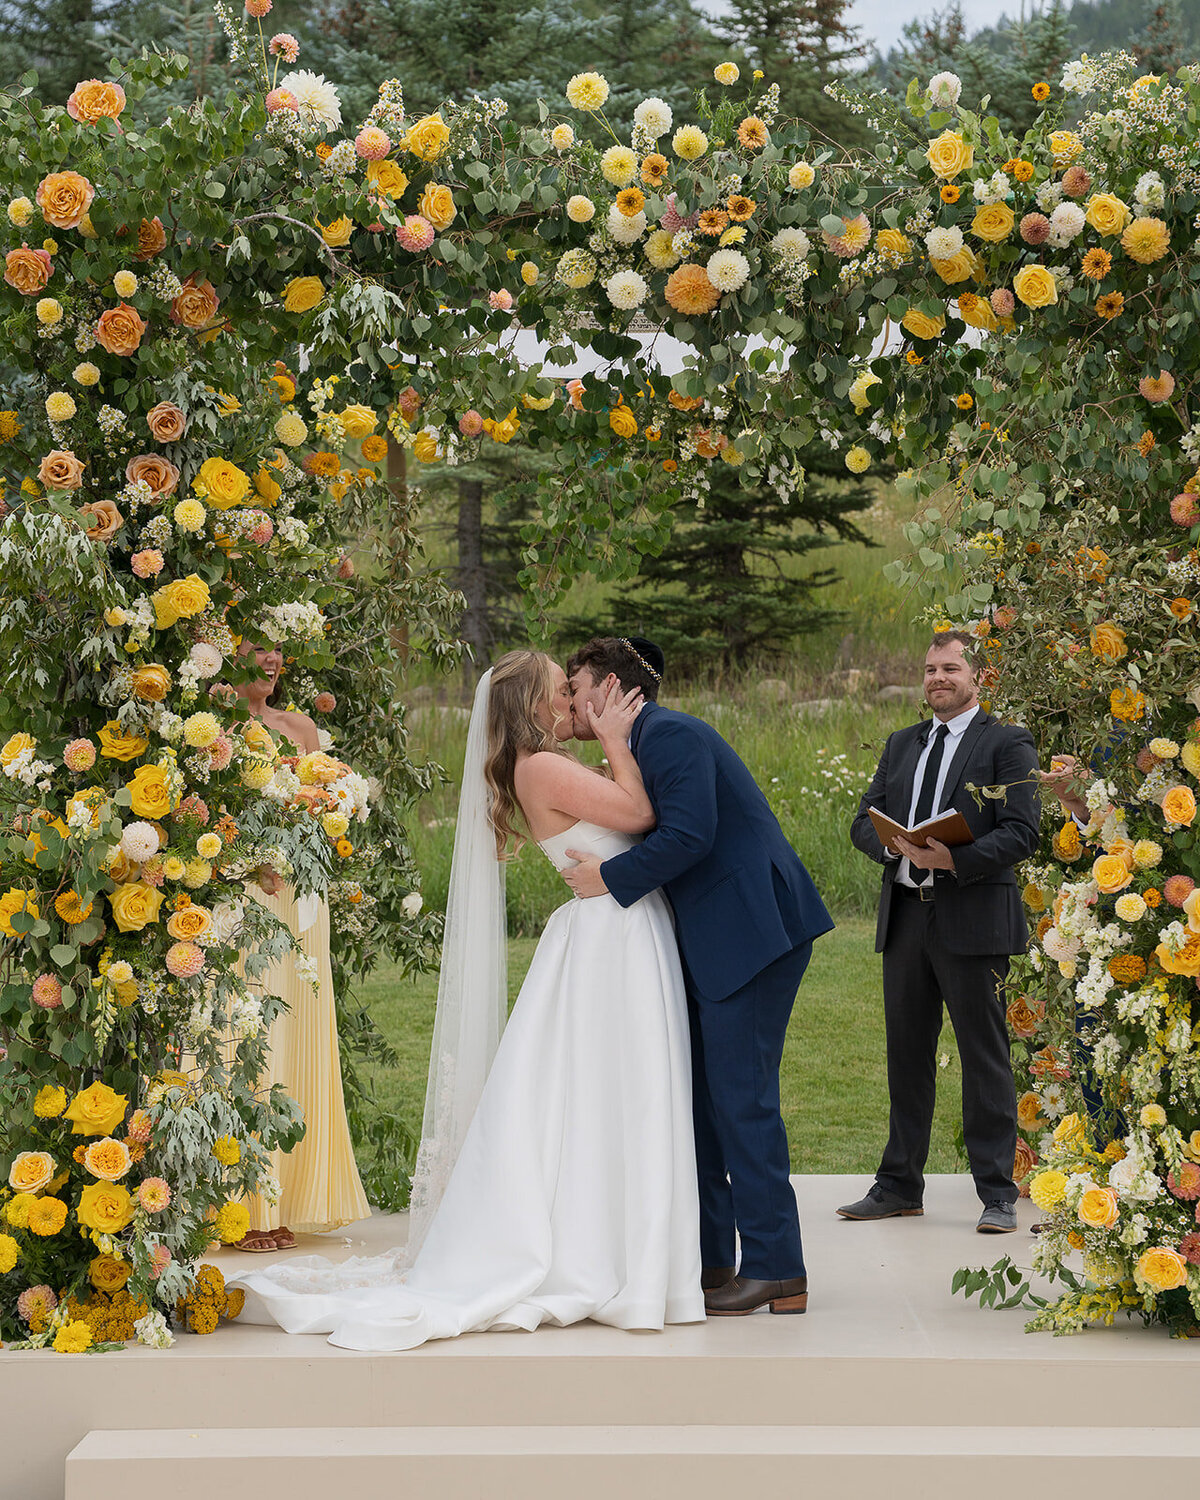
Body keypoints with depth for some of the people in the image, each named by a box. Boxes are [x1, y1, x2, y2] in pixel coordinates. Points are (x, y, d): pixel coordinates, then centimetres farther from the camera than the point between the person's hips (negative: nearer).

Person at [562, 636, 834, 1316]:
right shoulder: (647, 742, 20)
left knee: (741, 1095, -8)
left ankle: (776, 1270, -4)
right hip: (714, 942, 10)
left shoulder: (670, 733, -12)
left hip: (751, 929, -10)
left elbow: (689, 834, -23)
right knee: (695, 1092, 12)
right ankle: (709, 1258, 20)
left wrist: (610, 877, -14)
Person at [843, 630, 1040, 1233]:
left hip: (974, 918, -5)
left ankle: (996, 1195, 3)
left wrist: (956, 859, -23)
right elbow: (864, 822, 12)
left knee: (984, 1055, -2)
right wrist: (899, 846, -10)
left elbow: (1022, 832, -9)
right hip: (905, 917, 5)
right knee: (906, 1053, 11)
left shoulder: (1007, 743, 0)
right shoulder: (901, 744, 18)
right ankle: (899, 1185, 19)